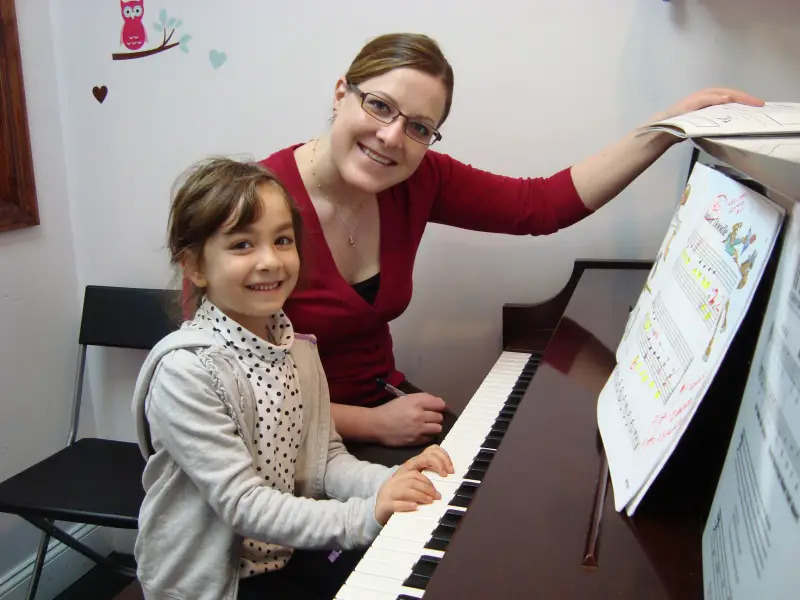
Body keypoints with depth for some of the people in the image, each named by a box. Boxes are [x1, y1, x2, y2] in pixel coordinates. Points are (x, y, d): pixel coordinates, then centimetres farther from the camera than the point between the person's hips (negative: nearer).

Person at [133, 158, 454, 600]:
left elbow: (325, 460, 2)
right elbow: (241, 503, -23)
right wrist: (363, 516, -30)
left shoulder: (298, 347, 0)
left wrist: (389, 483, -16)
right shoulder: (186, 369, -22)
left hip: (291, 547, 6)